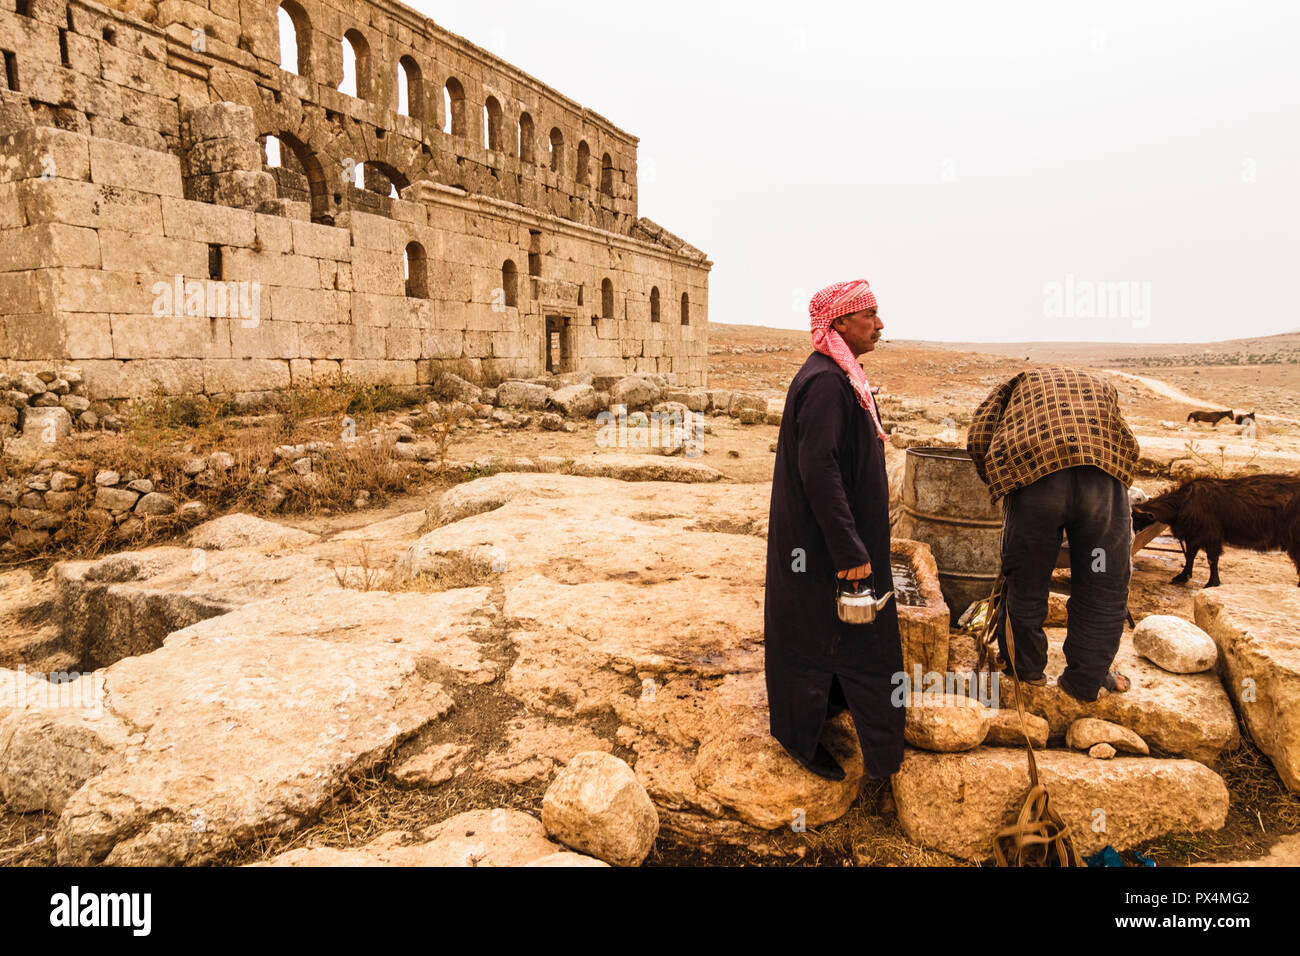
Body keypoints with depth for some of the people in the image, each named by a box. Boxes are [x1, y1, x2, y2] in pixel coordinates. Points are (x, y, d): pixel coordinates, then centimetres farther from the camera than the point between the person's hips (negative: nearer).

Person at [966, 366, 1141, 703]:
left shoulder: (1020, 382, 33)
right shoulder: (1101, 386, 39)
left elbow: (978, 437, 16)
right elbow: (1128, 446, 26)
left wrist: (997, 484, 26)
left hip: (1034, 472, -1)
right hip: (1103, 473, 2)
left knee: (1026, 580, 17)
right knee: (1102, 586, 18)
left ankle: (1026, 666, 35)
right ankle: (1086, 679, 30)